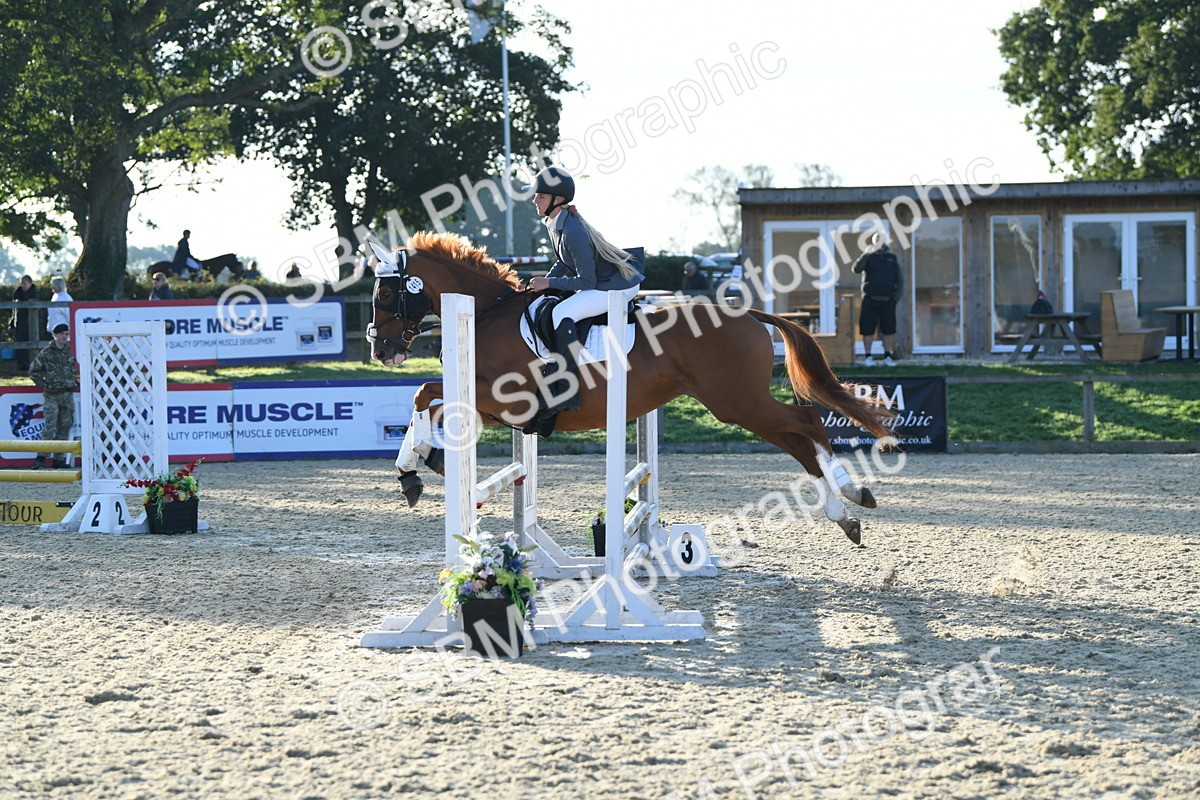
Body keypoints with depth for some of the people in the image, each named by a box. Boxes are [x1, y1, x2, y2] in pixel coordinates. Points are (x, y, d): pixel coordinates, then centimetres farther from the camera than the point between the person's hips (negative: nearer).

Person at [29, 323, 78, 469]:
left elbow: (74, 368, 23)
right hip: (52, 395, -5)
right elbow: (33, 371, 1)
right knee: (50, 426, -13)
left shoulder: (70, 350, 8)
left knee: (65, 427, 6)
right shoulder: (46, 353, -5)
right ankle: (42, 457, -12)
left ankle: (59, 458, 12)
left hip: (68, 394, 5)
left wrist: (75, 382, 10)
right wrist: (44, 384, -4)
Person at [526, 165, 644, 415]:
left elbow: (587, 281, -24)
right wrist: (544, 281, 1)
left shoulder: (572, 233, -27)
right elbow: (563, 264, 17)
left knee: (561, 315, -26)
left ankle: (567, 393, -28)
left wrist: (550, 283, -18)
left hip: (618, 287, -11)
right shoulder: (554, 224, 3)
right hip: (601, 282, 11)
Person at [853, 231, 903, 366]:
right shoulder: (869, 257, 3)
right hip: (870, 299, -2)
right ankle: (869, 356, 4)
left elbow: (900, 278, 12)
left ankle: (888, 356, 13)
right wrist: (866, 254, -27)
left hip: (888, 300, 2)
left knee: (888, 329, 3)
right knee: (868, 329, -3)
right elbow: (857, 269, -16)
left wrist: (897, 295, 0)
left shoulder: (892, 258, 10)